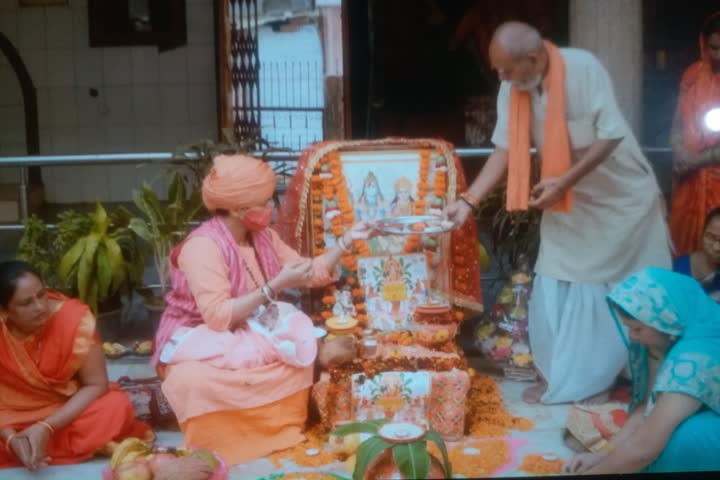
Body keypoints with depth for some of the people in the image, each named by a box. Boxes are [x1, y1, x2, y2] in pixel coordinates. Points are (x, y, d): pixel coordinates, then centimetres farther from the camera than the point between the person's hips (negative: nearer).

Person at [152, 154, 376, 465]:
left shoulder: (264, 237, 6)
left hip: (246, 335, 6)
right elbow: (218, 317, -28)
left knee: (298, 355, -24)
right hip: (199, 341, -6)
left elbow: (311, 273, 11)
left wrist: (347, 241, 1)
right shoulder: (203, 245, -20)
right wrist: (277, 285, -29)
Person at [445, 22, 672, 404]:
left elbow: (612, 134, -25)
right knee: (555, 289, 2)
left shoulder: (583, 68, -26)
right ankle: (561, 376, 16)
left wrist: (565, 180, -32)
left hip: (623, 196, -4)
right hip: (568, 202, 5)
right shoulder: (512, 89, -11)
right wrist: (467, 201, -19)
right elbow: (505, 149, -10)